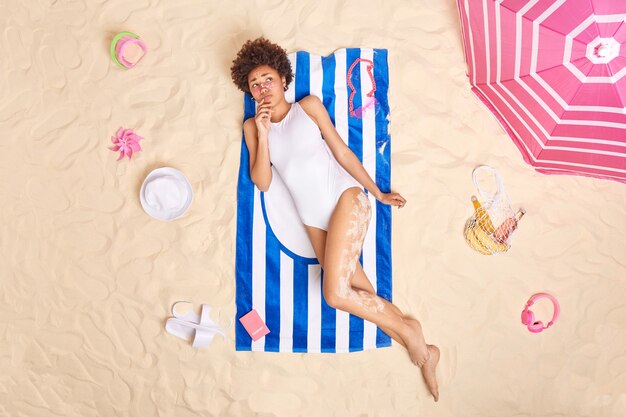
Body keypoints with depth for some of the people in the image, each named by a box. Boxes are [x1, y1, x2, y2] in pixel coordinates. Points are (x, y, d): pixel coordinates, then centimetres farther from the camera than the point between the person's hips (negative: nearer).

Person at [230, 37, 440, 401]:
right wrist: (263, 134, -6)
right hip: (314, 220, 3)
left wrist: (377, 192, 11)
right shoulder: (252, 126, 13)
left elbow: (342, 151, 10)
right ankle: (421, 350, 14)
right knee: (357, 296, -4)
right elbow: (262, 183, 4)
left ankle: (408, 329, 4)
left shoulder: (309, 105, 9)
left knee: (336, 293, -19)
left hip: (345, 197, -3)